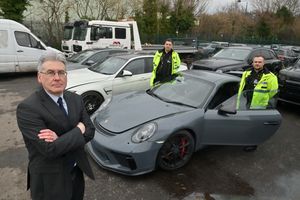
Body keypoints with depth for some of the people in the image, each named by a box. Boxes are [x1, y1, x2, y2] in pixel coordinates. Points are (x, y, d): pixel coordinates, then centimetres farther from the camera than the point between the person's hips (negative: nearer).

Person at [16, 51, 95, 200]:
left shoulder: (75, 99, -3)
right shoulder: (27, 108, -21)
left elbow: (90, 131, -6)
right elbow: (49, 149, -28)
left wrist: (61, 140, -22)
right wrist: (79, 130, -17)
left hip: (77, 172, 5)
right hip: (50, 181, -5)